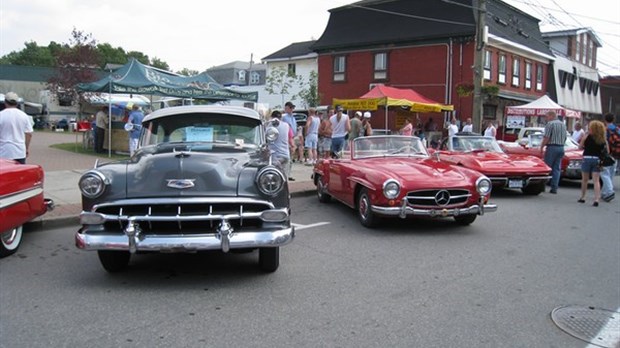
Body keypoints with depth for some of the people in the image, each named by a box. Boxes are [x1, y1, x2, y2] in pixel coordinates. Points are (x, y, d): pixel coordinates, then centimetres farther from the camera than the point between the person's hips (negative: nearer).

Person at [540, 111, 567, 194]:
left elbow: (546, 138, -15)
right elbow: (565, 138, 18)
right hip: (561, 148, 7)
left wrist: (541, 148, -10)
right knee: (557, 169, 6)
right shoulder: (563, 124, 15)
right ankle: (554, 188, 3)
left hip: (552, 147, -7)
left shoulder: (550, 124, -9)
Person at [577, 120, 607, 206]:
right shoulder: (603, 140, 2)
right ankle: (596, 199, -8)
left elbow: (580, 146, 2)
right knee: (596, 180, 1)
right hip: (597, 160, 2)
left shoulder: (587, 137, -7)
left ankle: (582, 197, 23)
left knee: (585, 179, 13)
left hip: (587, 158, -2)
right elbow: (606, 152, 2)